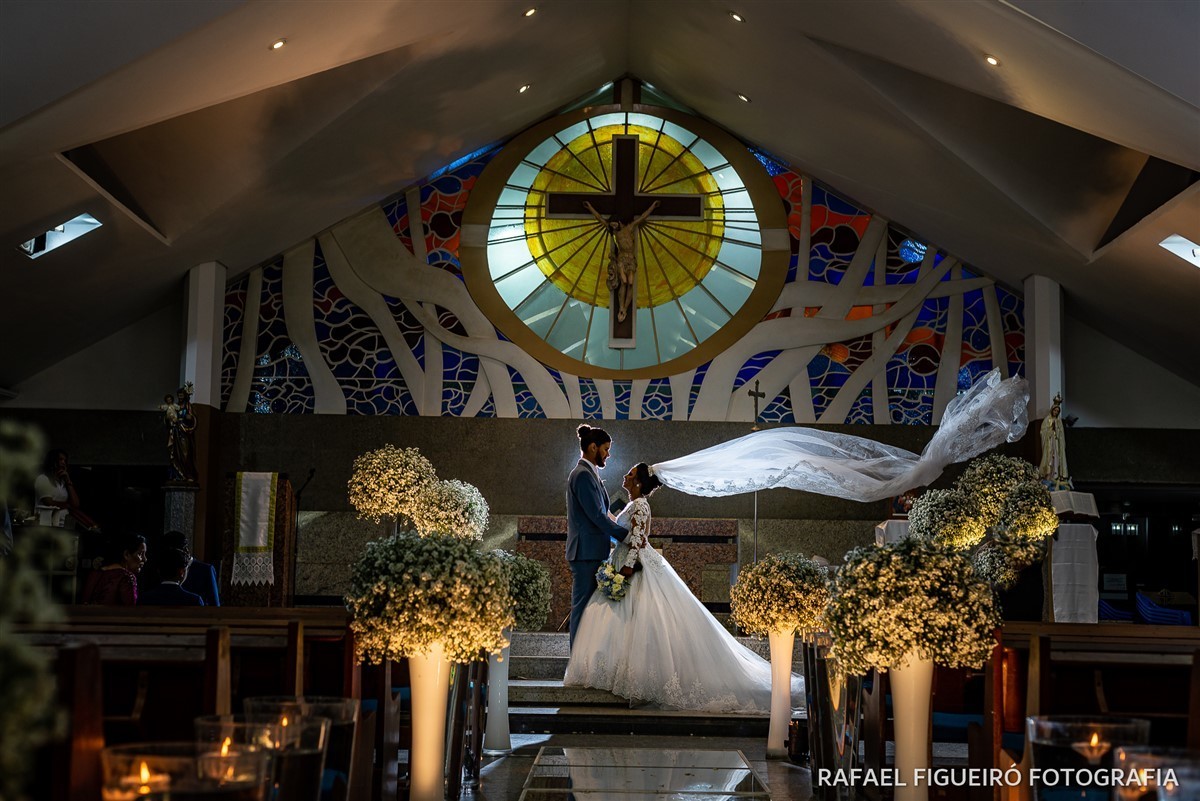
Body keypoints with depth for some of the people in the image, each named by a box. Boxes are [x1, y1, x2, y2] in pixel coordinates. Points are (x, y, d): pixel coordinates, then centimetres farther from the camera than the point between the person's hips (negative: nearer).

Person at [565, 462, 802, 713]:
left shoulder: (639, 505, -13)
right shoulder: (633, 505, 16)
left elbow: (637, 538, -21)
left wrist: (627, 566, -24)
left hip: (639, 566, -10)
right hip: (632, 564, 10)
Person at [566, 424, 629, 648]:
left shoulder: (589, 474, 19)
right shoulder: (583, 475, -13)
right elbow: (596, 515, -17)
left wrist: (621, 534, 13)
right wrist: (627, 536, -11)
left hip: (592, 552, 10)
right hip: (587, 552, -10)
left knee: (586, 606, 10)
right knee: (583, 606, -8)